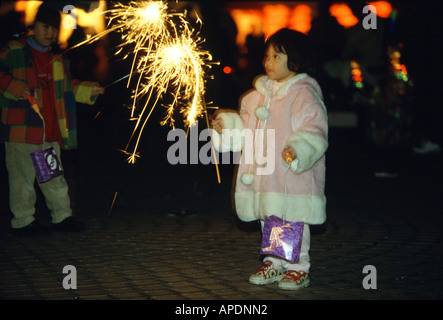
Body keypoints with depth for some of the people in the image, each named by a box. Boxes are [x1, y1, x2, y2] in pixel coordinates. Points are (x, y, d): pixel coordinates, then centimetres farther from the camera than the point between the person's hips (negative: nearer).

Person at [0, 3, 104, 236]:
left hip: (50, 132, 7)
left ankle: (62, 216, 24)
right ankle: (22, 221, 7)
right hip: (21, 130, -7)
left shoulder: (55, 59, 17)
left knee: (54, 176, 14)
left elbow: (65, 87, 28)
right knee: (23, 177, -2)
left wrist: (88, 91, 19)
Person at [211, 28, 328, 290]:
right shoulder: (260, 94, 13)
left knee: (294, 222, 0)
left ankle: (298, 268, 12)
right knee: (268, 221, 16)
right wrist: (226, 125, 8)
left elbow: (313, 130, -18)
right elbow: (247, 126, 23)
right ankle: (274, 263, 30)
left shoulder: (304, 95, -11)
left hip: (293, 175, -7)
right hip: (263, 175, 8)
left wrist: (298, 149, -33)